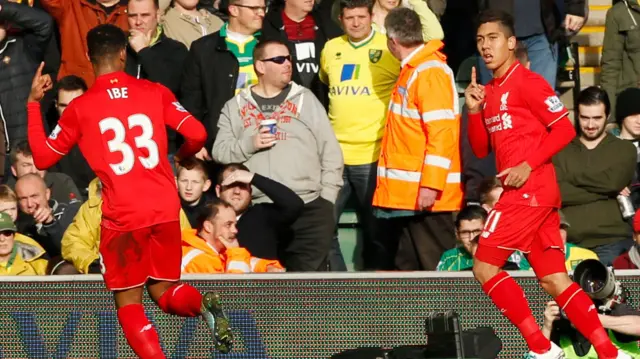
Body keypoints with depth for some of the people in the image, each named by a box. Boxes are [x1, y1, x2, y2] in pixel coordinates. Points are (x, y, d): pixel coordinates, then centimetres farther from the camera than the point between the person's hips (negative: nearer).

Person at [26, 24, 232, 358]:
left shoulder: (80, 107, -1)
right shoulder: (155, 92, 4)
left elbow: (42, 157, 7)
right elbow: (197, 134, 0)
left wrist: (33, 103, 16)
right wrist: (179, 156, 22)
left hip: (122, 217, -3)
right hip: (165, 210, 3)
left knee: (129, 303, 9)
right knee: (165, 292, 18)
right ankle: (204, 304, -16)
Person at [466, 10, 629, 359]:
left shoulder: (526, 81, -8)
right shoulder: (489, 91, 16)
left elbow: (565, 129, -11)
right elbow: (481, 149, 18)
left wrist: (528, 166, -17)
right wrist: (474, 109, 4)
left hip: (530, 189, -8)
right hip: (525, 194, 8)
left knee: (484, 266, -8)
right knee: (553, 279, 5)